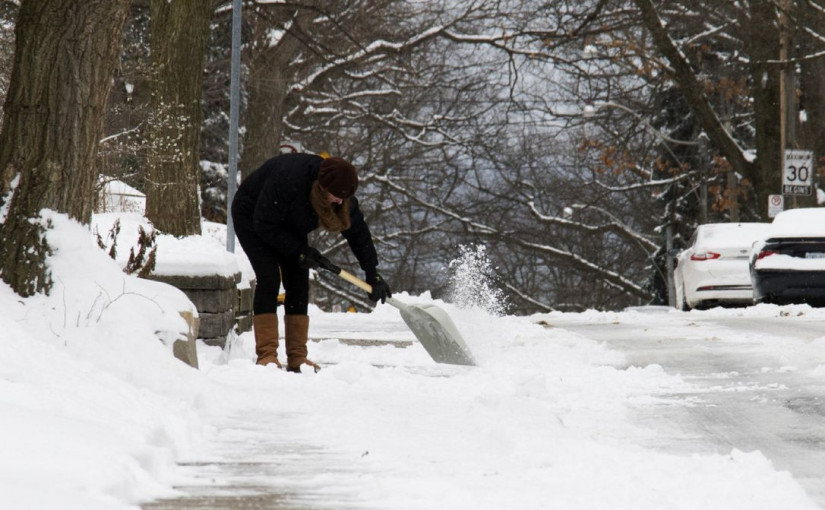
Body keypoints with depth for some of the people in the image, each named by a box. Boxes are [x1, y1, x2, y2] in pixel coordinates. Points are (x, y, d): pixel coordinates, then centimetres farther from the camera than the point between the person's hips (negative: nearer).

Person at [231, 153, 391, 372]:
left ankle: (297, 358, -2)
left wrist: (373, 275, -15)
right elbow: (264, 225, -31)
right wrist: (299, 251, -27)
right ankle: (266, 355, -21)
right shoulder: (287, 181, -41)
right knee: (269, 277, -20)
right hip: (251, 217, -6)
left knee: (299, 282, -4)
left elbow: (358, 232, -12)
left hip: (288, 226, 6)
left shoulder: (341, 194, -21)